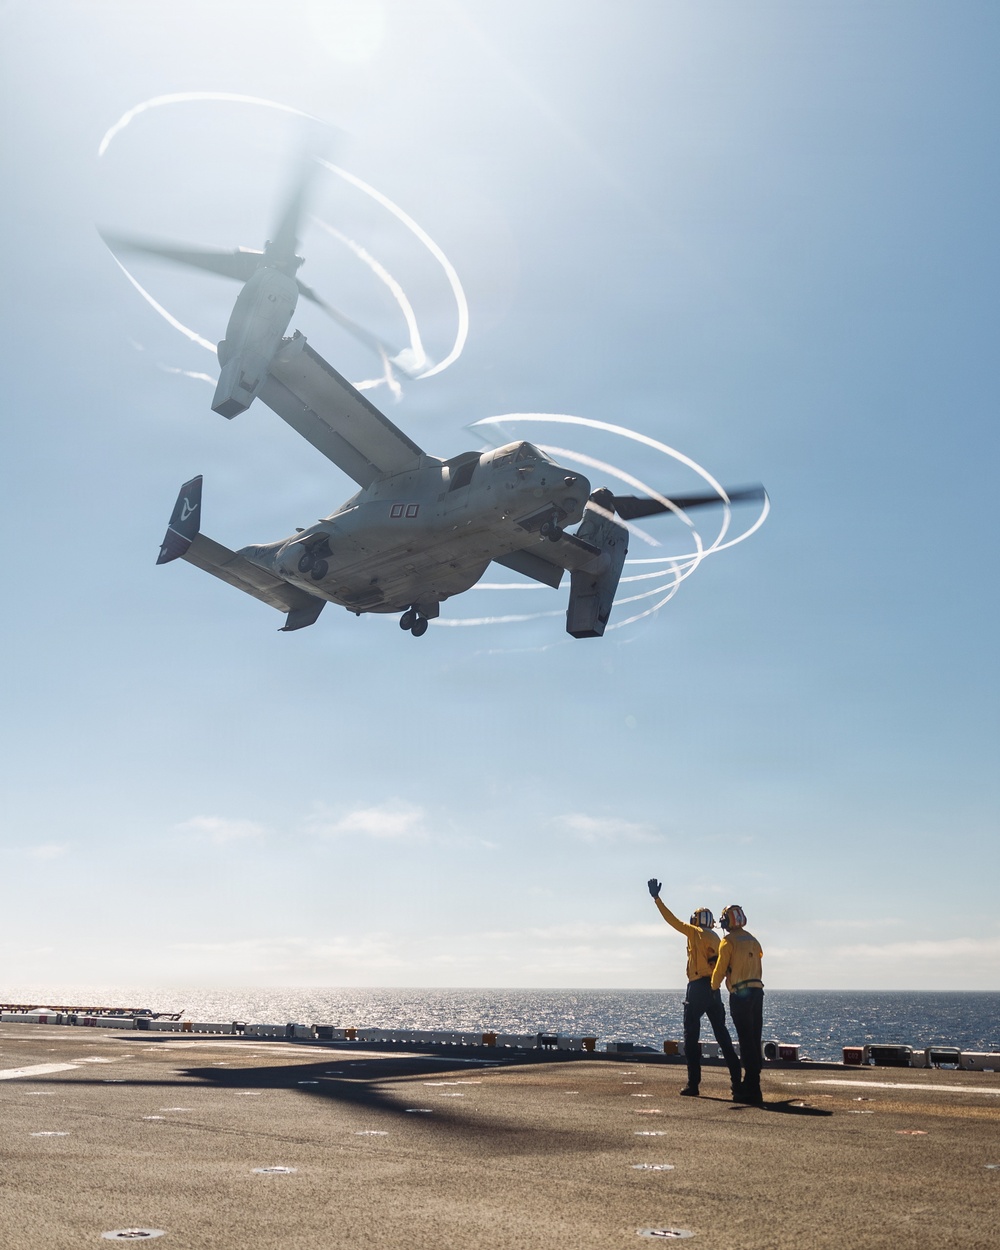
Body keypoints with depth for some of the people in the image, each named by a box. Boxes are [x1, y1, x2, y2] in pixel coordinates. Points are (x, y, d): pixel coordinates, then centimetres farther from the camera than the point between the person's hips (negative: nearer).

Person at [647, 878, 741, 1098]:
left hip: (697, 988, -6)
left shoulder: (695, 933, -4)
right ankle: (737, 1081, 7)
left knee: (691, 1037, -1)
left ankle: (693, 1084, -3)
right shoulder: (716, 939, 15)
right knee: (722, 1036, 10)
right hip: (713, 989, 6)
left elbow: (672, 920, -7)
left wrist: (656, 897, -6)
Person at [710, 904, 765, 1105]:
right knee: (754, 1040, 10)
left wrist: (714, 988, 8)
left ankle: (751, 1088, -7)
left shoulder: (728, 941, -7)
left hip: (740, 994, -7)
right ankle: (752, 1084, 15)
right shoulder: (752, 940, 14)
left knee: (746, 1041, -6)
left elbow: (720, 968, -7)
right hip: (757, 991, 7)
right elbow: (757, 966, 16)